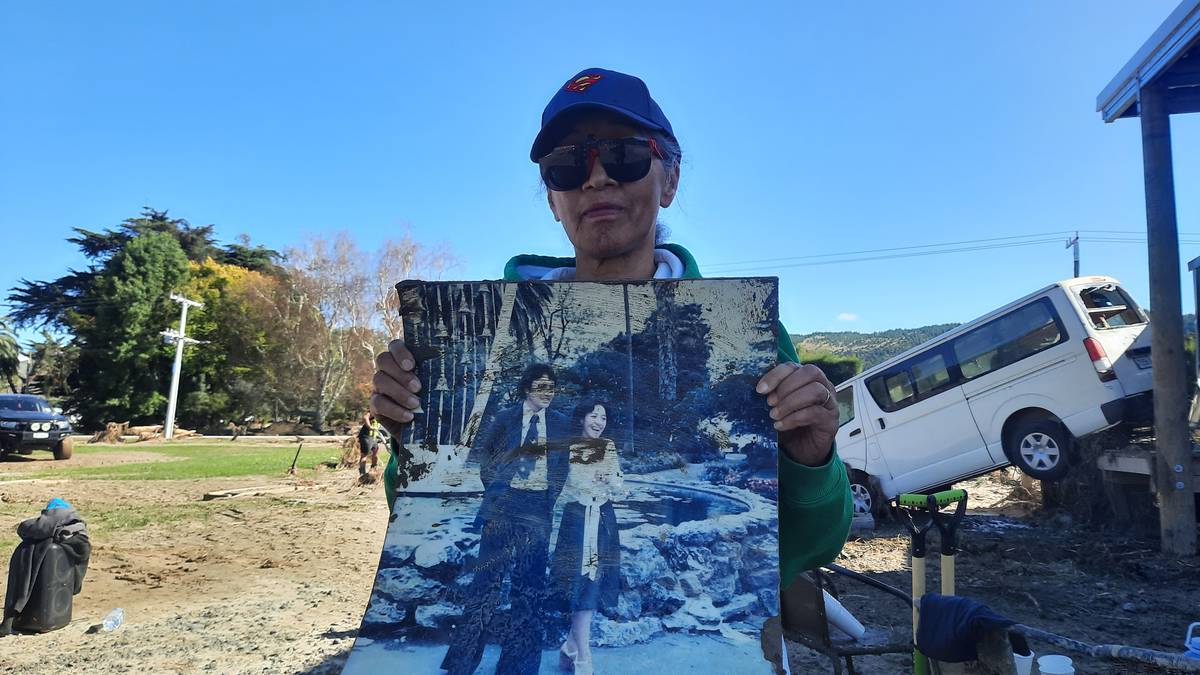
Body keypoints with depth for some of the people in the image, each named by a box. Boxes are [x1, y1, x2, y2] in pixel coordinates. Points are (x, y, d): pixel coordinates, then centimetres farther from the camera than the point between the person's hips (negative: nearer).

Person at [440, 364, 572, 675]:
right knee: (488, 574, -1)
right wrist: (493, 486, 4)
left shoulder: (560, 424, 8)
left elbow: (563, 466, 12)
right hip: (504, 502, -1)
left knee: (529, 581, 4)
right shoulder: (504, 418, 4)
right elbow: (484, 452, 11)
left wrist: (552, 496, 2)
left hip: (539, 506, 1)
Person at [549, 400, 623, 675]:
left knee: (595, 588, 7)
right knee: (584, 588, -7)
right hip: (577, 521, -4)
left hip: (604, 523, 4)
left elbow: (619, 491, 8)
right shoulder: (568, 448, -4)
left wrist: (611, 478, -11)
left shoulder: (610, 449, 8)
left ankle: (570, 647, 26)